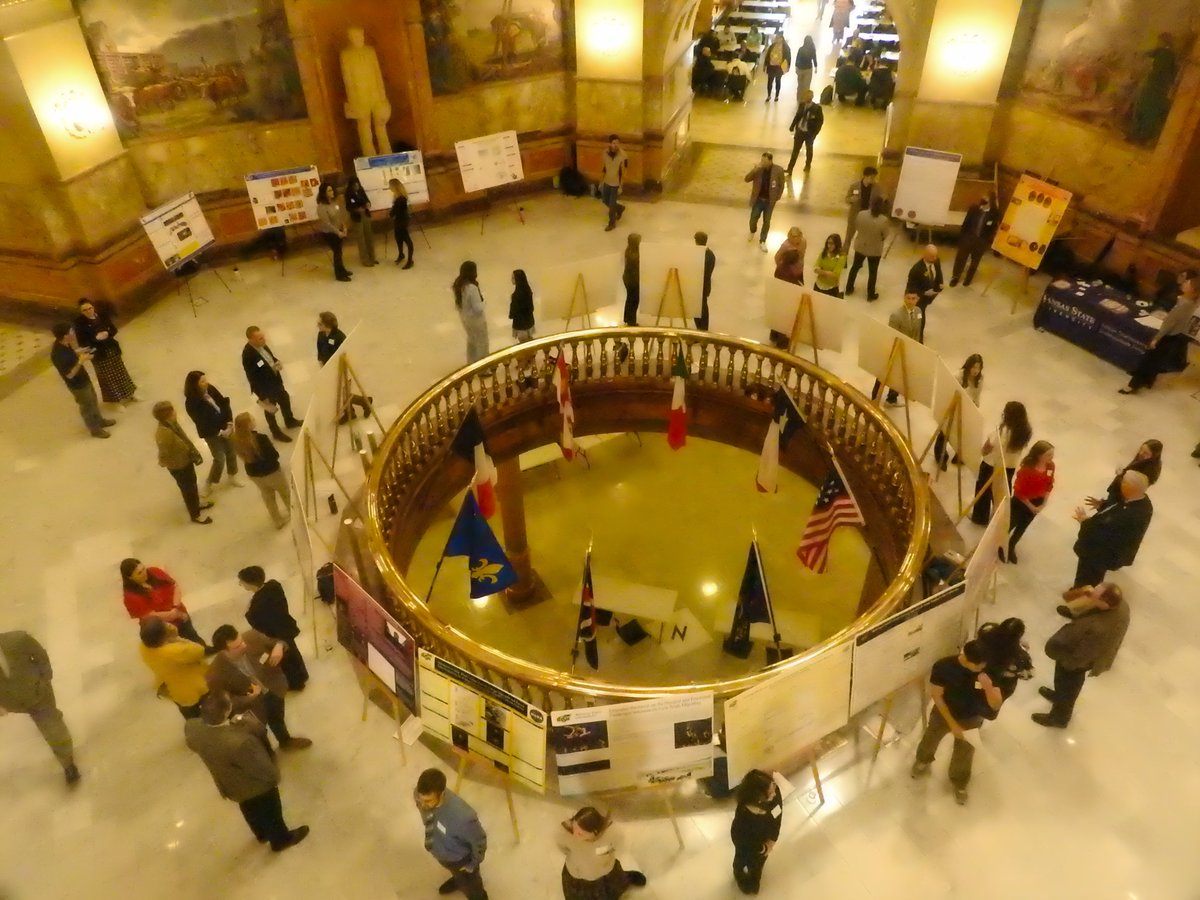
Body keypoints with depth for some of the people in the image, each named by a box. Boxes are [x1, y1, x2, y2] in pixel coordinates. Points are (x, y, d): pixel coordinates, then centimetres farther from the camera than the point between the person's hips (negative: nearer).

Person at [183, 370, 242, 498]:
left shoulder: (210, 389, -7)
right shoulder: (192, 403, -24)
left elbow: (225, 403, -3)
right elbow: (202, 423, -20)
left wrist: (229, 423, -13)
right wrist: (220, 432, -17)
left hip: (225, 426, 6)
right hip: (211, 433, -6)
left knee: (231, 451, 16)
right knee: (220, 459, -3)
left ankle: (232, 477, 38)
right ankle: (208, 484, 18)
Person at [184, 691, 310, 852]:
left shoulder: (192, 728, -29)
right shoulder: (240, 742, -48)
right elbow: (266, 772, -33)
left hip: (230, 786, 6)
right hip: (257, 787, -5)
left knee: (250, 810, 36)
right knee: (271, 812, 27)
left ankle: (262, 834, 63)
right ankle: (281, 839, 55)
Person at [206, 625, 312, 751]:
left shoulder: (252, 637, -29)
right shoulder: (216, 673, -35)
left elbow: (274, 642, -10)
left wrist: (279, 646, -33)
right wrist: (249, 698, -33)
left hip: (274, 689, 3)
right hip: (252, 706, -3)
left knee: (277, 719, 33)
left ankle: (285, 741, 64)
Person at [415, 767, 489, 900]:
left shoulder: (462, 816, -47)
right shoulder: (420, 795, -30)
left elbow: (479, 841, -25)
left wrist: (472, 866, -11)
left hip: (460, 859, -5)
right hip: (440, 851, 5)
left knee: (470, 887, 29)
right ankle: (458, 879, 72)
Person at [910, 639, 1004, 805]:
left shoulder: (989, 671, -28)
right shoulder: (943, 667, -32)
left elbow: (996, 705, -25)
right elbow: (937, 696, -19)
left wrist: (988, 687, -45)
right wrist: (952, 724, -19)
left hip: (971, 719, 0)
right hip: (944, 714, 0)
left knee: (964, 754, 20)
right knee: (930, 739, 27)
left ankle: (959, 783, 52)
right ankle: (923, 760, 62)